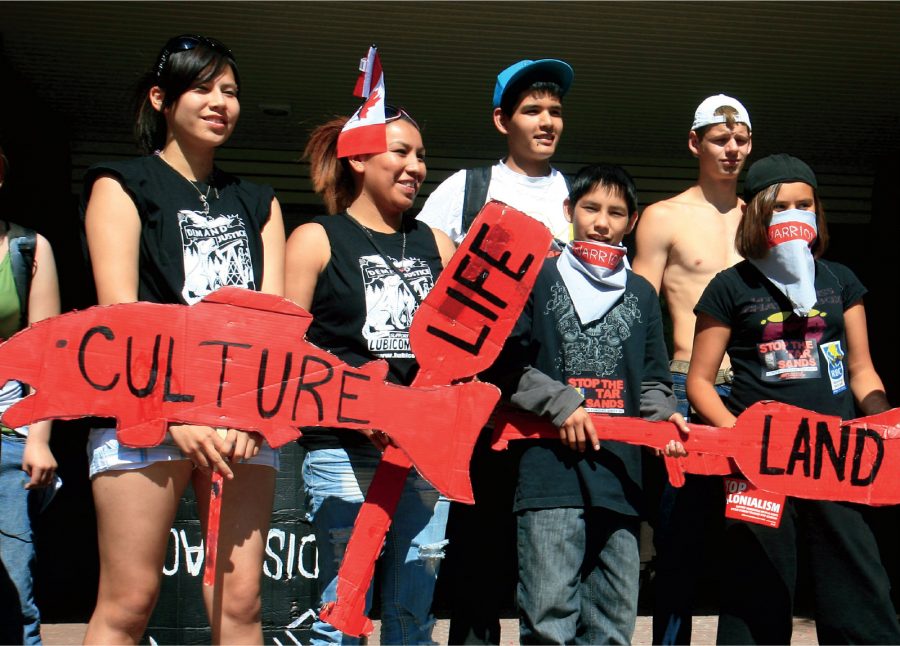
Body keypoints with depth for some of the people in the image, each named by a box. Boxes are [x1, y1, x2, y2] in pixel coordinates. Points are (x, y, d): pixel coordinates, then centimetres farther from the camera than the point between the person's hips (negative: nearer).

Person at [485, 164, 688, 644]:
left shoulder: (642, 295, 19)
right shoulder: (539, 279, 6)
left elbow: (652, 381, 20)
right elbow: (502, 365, 0)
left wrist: (663, 416, 0)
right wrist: (562, 404, -9)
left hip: (620, 475, 4)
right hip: (551, 468, -4)